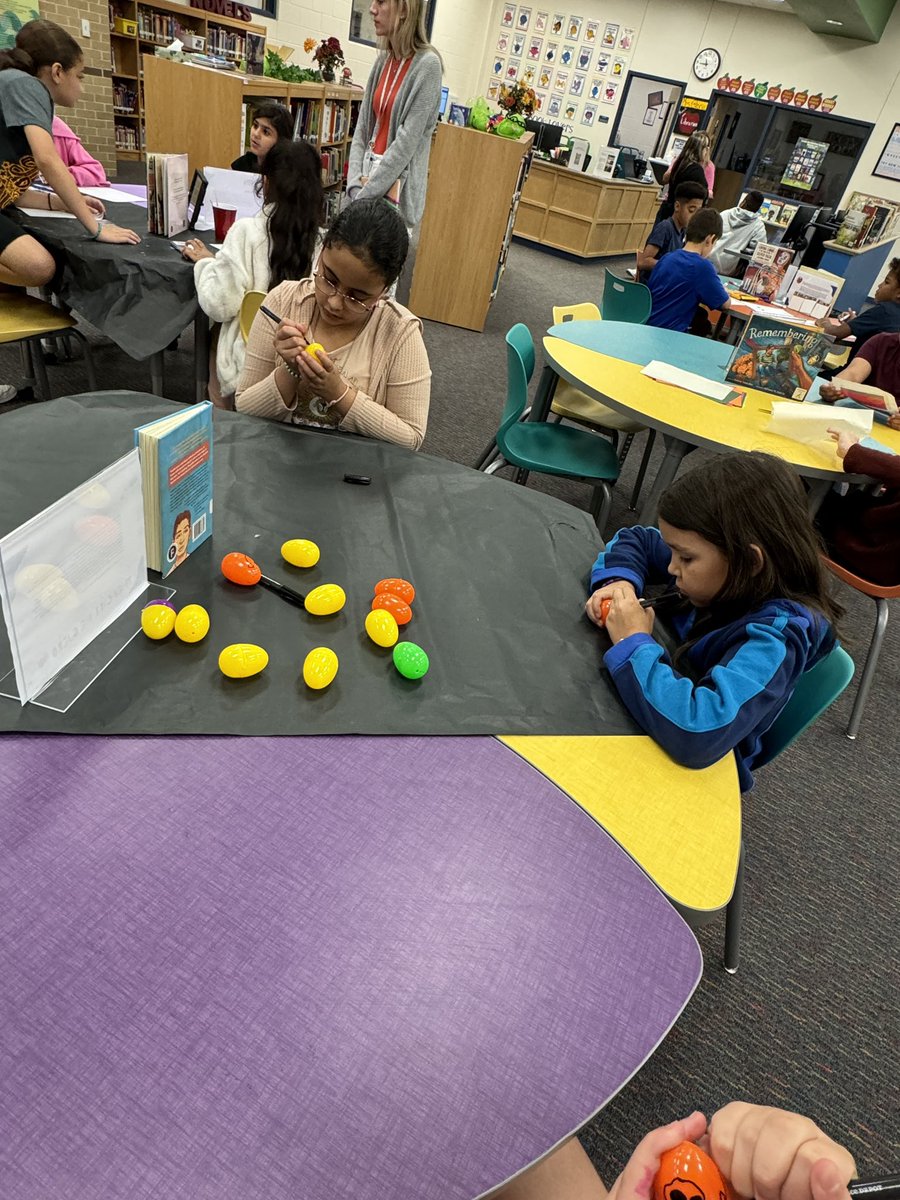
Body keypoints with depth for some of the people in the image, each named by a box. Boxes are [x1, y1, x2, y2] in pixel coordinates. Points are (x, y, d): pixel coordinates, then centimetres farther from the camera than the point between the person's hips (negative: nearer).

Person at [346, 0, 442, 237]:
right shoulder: (384, 60, 8)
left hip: (395, 186, -6)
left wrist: (366, 194, -17)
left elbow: (408, 139, -16)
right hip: (369, 170, 6)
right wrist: (356, 182, -7)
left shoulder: (427, 65, -11)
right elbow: (363, 125, 7)